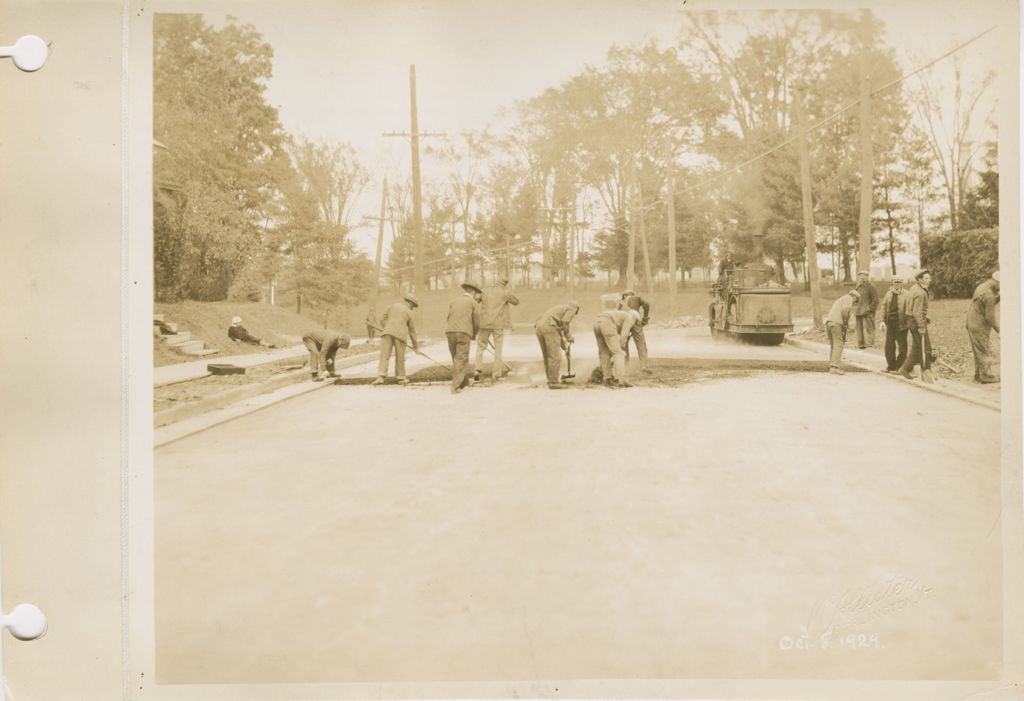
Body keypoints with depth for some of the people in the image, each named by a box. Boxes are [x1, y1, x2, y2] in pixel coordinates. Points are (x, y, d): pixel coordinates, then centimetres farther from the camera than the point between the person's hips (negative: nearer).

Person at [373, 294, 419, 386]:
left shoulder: (393, 305, 19)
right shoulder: (409, 312, 13)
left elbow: (383, 319, 15)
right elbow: (411, 329, 18)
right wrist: (415, 344, 27)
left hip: (387, 332, 2)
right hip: (400, 334, -2)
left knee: (384, 355, -4)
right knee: (400, 357, 10)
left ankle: (380, 377, -16)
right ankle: (401, 378, 17)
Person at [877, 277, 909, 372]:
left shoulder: (906, 295, -3)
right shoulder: (889, 294, 12)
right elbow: (884, 307, 12)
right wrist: (883, 321, 5)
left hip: (901, 324, -4)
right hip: (890, 323, 4)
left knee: (902, 346, 1)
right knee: (889, 346, 7)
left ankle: (899, 367, 10)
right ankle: (891, 366, 18)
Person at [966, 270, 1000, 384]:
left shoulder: (982, 286, 6)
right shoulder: (989, 295, -22)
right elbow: (989, 317, -18)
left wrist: (999, 296, -2)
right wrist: (998, 329, -6)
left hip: (972, 324, 10)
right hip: (979, 326, -10)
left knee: (979, 351, 16)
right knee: (985, 351, -1)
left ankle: (979, 374, 22)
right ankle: (986, 376, 4)